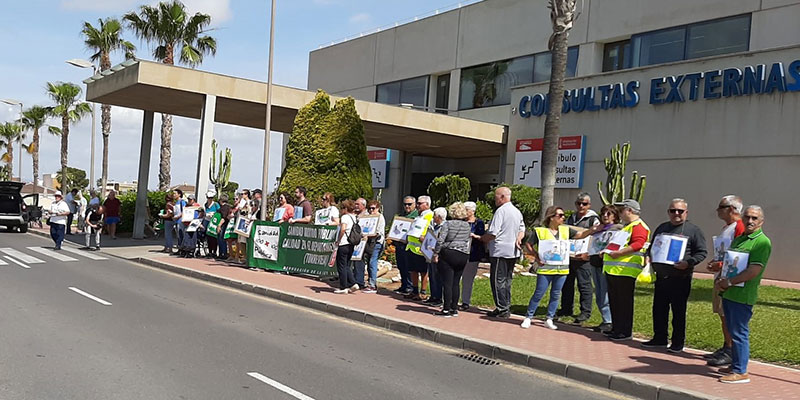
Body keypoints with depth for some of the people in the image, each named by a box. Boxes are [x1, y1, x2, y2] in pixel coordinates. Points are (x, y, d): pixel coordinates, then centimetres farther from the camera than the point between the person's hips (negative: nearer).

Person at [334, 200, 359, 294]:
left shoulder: (345, 217, -11)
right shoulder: (354, 217, 13)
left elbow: (343, 229, -25)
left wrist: (338, 240, -15)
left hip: (344, 244, -8)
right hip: (351, 244, 8)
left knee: (341, 266, 1)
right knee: (346, 265, 18)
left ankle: (343, 288, 5)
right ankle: (353, 284, 10)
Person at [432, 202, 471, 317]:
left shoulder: (447, 224, -8)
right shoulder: (467, 225, 9)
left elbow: (440, 240, -15)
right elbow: (469, 241, 13)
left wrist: (436, 253, -10)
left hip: (449, 254, -5)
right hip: (463, 256, 5)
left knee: (447, 283, -3)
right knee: (456, 283, 11)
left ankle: (446, 310, -1)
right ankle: (454, 308, 15)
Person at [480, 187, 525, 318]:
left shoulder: (501, 211, -14)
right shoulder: (517, 211, 14)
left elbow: (492, 234, -17)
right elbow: (522, 230, 23)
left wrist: (480, 238, -2)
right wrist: (518, 239, 5)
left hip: (500, 252, -9)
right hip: (513, 252, 9)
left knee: (498, 280, -2)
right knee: (507, 280, 14)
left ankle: (502, 309, -1)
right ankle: (507, 307, 17)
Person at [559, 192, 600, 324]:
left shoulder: (594, 219, -5)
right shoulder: (571, 218, 16)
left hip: (583, 258, -7)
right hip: (568, 256, 7)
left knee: (584, 285, -3)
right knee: (566, 283, 12)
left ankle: (585, 312, 6)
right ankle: (566, 309, 24)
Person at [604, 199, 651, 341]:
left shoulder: (639, 226, -10)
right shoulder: (625, 226, 24)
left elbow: (638, 244, -24)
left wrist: (619, 253, -27)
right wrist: (607, 251, 19)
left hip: (625, 271, -10)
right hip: (613, 270, 10)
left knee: (624, 302, -4)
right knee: (614, 301, 14)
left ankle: (625, 332, 2)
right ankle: (616, 329, 22)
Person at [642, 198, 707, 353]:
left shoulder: (693, 230, -2)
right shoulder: (662, 228, 15)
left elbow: (702, 252, -5)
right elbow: (652, 246, 24)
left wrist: (688, 263, -20)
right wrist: (648, 256, 4)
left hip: (680, 279, -6)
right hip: (661, 277, 6)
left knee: (678, 312, 3)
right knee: (659, 309, 11)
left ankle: (678, 343, 13)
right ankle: (659, 338, 24)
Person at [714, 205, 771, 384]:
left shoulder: (762, 242, -10)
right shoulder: (738, 239, 17)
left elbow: (754, 270, -19)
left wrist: (729, 282, -17)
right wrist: (719, 279, 3)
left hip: (743, 295, -9)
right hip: (729, 293, 9)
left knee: (739, 333, -5)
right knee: (733, 331, 15)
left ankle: (740, 372, 1)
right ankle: (735, 366, 25)